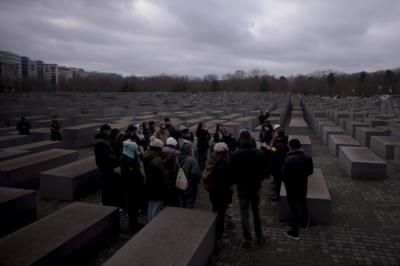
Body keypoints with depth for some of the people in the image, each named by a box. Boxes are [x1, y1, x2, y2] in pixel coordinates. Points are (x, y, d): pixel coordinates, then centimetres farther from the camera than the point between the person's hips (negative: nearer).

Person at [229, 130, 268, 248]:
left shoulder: (235, 155, -14)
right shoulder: (259, 153, -10)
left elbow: (231, 173, -9)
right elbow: (265, 172, -6)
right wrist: (258, 179, 11)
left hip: (242, 188, -2)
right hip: (256, 187, 2)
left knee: (245, 214, 9)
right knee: (256, 212, 19)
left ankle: (247, 239, 17)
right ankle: (259, 236, 29)